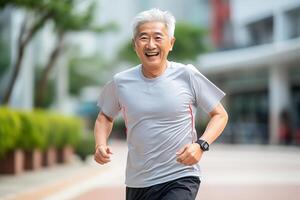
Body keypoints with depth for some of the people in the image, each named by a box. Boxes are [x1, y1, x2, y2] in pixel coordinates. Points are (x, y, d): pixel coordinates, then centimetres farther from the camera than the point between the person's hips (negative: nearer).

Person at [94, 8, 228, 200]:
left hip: (181, 179, -4)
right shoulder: (120, 82, 1)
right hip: (137, 184, 4)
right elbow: (105, 117, 18)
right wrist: (101, 145, -2)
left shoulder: (187, 76, -6)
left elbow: (220, 115, 2)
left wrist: (201, 145, -14)